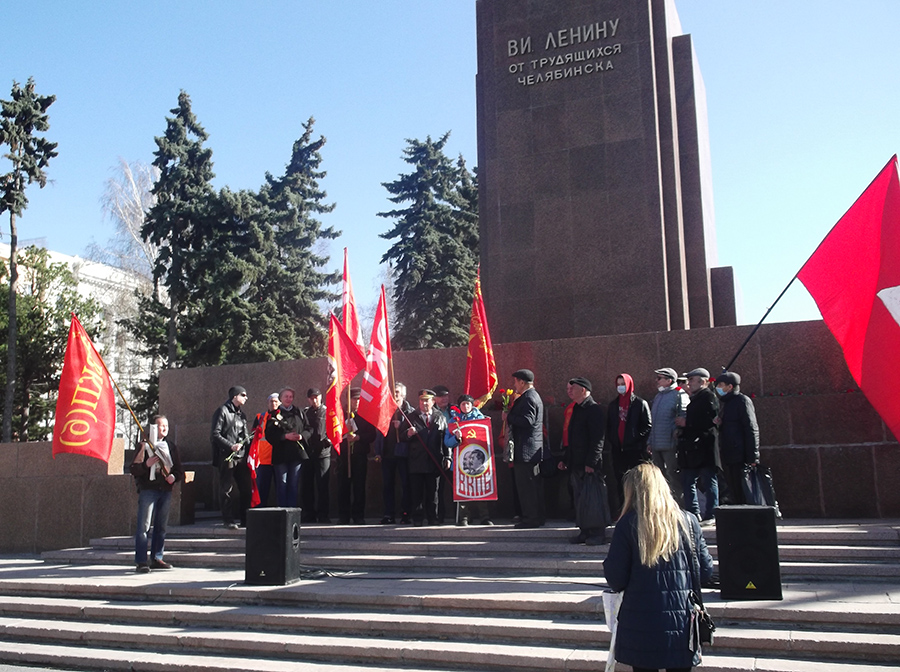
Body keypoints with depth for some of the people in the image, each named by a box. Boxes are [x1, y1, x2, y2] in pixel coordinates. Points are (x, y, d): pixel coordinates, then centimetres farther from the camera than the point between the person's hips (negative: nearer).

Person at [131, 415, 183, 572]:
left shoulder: (171, 447, 16)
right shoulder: (145, 446, 1)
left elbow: (180, 469, 17)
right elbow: (134, 470, -4)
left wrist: (174, 476, -3)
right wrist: (146, 465, -21)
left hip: (166, 490, 5)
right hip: (148, 490, -5)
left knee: (161, 526, 8)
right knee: (144, 525, -8)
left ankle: (157, 558, 16)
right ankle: (141, 561, -7)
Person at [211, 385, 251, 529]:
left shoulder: (241, 414, 20)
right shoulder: (222, 411, -5)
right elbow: (215, 434, -12)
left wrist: (248, 452, 12)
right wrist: (231, 446, -18)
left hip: (242, 457, 7)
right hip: (227, 457, -7)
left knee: (246, 489, 6)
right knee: (229, 490, -4)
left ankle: (244, 519, 15)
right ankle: (229, 520, 6)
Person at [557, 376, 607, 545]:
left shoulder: (594, 410, -11)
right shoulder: (573, 409, 16)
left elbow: (597, 439, -17)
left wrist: (591, 463, -21)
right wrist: (564, 459, 19)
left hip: (590, 465, -9)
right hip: (575, 464, 9)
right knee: (579, 498, 11)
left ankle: (597, 533, 6)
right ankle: (584, 531, 19)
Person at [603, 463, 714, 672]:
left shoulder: (627, 524, -7)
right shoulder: (688, 521, 0)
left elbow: (615, 581, -8)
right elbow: (706, 572, 3)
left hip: (641, 628, -2)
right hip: (682, 625, 2)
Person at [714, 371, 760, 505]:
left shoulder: (742, 401, -8)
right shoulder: (724, 402, 18)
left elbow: (751, 429, -13)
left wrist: (752, 457, -18)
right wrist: (717, 423, 3)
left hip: (740, 457, -8)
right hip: (727, 457, 8)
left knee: (743, 494, -6)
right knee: (734, 494, 10)